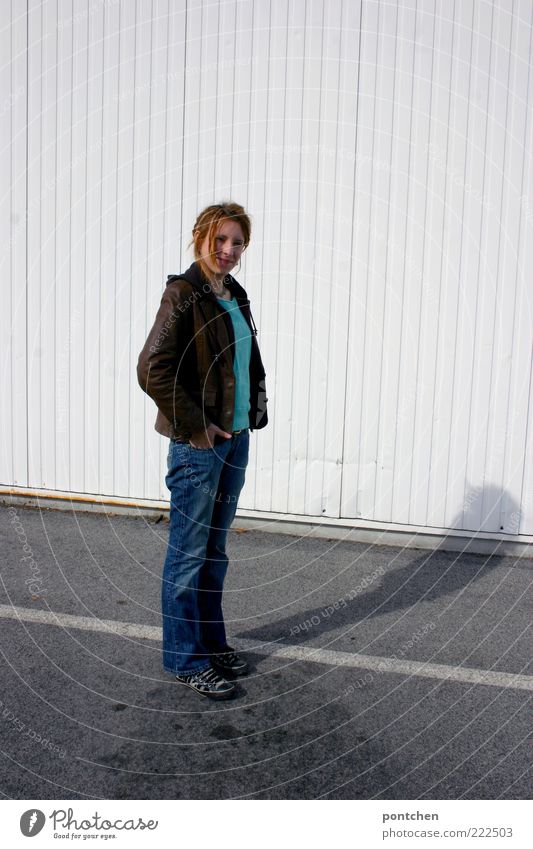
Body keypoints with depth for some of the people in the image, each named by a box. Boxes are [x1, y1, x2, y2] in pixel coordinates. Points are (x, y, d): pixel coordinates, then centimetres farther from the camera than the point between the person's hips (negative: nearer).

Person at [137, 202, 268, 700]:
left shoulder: (236, 298, 12)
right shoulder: (184, 293, -12)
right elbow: (152, 369, -20)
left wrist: (256, 408, 10)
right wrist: (194, 426, -16)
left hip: (235, 439, 8)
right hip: (196, 444, -8)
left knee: (215, 550, 18)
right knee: (189, 554, 5)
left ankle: (211, 641, 34)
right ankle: (185, 658, 21)